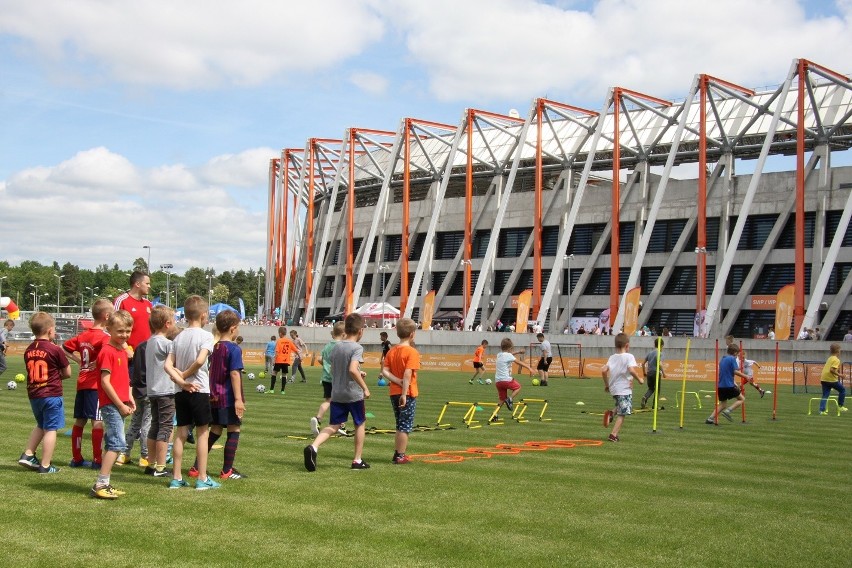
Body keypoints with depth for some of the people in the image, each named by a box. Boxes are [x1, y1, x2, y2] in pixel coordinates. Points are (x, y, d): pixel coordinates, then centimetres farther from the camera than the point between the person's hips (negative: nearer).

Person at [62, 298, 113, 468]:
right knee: (98, 421, -5)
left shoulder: (83, 336, 10)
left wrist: (80, 361, 17)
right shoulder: (104, 337, -14)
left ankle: (76, 458, 20)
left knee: (80, 420, 13)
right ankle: (97, 460, -5)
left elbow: (65, 347, 22)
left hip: (82, 383, 8)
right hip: (96, 384, -8)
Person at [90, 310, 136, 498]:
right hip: (111, 404, -9)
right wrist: (120, 405, -16)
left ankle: (104, 484, 19)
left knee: (112, 444, 13)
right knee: (118, 443, -13)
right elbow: (105, 381, -17)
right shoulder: (108, 351, -13)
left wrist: (129, 398, 7)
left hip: (119, 404, 9)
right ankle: (100, 485, -10)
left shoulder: (122, 350, 14)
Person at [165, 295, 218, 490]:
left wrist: (181, 380, -9)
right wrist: (185, 375, -9)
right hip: (199, 390, -6)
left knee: (181, 433, 10)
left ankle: (176, 478, 12)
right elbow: (200, 360, -24)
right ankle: (202, 479, 5)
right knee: (202, 433, 2)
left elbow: (167, 365, -1)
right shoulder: (205, 335, -9)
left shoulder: (178, 337, 9)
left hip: (181, 392, 6)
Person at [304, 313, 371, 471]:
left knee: (334, 426, 7)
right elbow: (352, 370, -28)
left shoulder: (336, 347, 8)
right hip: (354, 394, -5)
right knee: (360, 424, 14)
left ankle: (313, 447, -18)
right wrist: (365, 387, -19)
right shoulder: (357, 348, -14)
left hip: (336, 394, 5)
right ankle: (357, 461, 19)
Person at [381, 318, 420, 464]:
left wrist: (398, 381, -9)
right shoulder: (412, 352, -13)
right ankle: (400, 456, 3)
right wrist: (404, 394, -23)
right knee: (406, 426, 1)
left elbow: (384, 371, -1)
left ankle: (397, 454, 22)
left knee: (400, 425, 18)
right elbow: (407, 374, -22)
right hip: (407, 393, -7)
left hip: (394, 392, 7)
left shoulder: (391, 351, 8)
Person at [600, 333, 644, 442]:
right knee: (622, 413, -1)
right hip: (625, 389, -6)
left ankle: (611, 413, 2)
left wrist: (606, 384, 11)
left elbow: (603, 370, -2)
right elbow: (632, 370, -25)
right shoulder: (629, 356, -9)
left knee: (620, 407, 30)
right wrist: (639, 379, -8)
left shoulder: (612, 357, 7)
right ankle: (613, 434, -7)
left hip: (613, 388, 6)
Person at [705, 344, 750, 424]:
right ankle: (727, 411, -10)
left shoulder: (723, 359, 16)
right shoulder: (732, 359, -7)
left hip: (720, 385, 8)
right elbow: (735, 371, -16)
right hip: (729, 385, -8)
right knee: (742, 399, 7)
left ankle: (710, 418, 5)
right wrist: (745, 376, -6)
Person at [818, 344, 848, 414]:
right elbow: (832, 370, -23)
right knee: (842, 389, 13)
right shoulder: (836, 360, -10)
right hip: (831, 379, -8)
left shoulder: (830, 358, 17)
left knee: (825, 395, 7)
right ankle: (840, 406, 17)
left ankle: (822, 410, -4)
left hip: (824, 379, 8)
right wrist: (839, 375, -19)